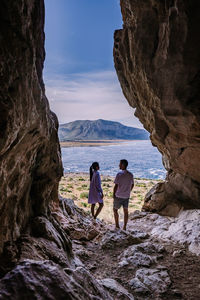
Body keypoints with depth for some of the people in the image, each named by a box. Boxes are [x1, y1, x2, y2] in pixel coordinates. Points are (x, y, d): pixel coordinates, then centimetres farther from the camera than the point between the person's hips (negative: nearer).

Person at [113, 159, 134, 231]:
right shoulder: (130, 175, 1)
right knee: (126, 211, 12)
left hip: (119, 196, -5)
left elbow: (116, 186, -18)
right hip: (127, 196, 5)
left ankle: (117, 225, 13)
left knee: (115, 210, 12)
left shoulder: (119, 174, -17)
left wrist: (114, 195, -5)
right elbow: (132, 185, 12)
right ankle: (124, 227, 16)